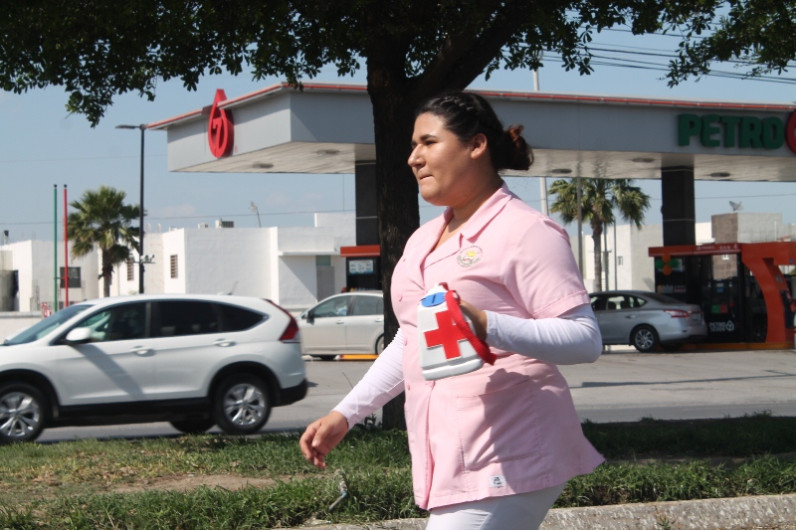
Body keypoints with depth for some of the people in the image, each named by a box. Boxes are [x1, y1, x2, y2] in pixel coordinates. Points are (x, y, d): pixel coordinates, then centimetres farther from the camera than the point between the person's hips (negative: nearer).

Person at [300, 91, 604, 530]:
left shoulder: (525, 231, -8)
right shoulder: (422, 241, 18)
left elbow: (586, 339, -15)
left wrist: (486, 326, -28)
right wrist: (344, 415, 22)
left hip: (506, 458, -8)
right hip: (446, 456, 8)